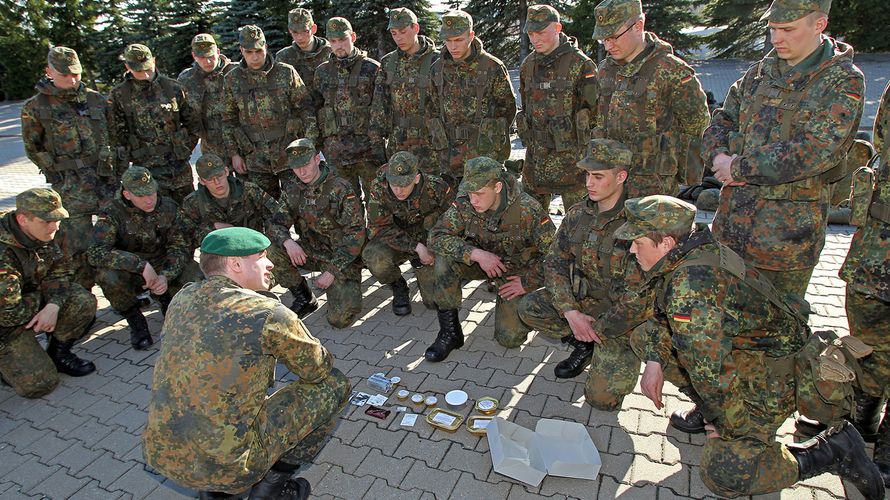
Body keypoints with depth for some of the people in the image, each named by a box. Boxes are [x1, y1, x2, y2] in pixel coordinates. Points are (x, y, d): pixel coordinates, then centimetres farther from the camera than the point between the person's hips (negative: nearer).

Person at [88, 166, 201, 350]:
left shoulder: (169, 208, -7)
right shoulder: (112, 214, -16)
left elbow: (179, 246, -6)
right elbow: (96, 252, -29)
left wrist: (166, 276, -24)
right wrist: (141, 265, -38)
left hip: (164, 268, 2)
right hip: (130, 273, -2)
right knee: (108, 277, -35)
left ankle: (165, 299, 11)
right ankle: (136, 321, -7)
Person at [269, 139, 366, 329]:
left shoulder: (341, 189, -17)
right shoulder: (292, 189, 1)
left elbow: (356, 234, -19)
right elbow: (278, 223, 1)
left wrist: (332, 271, -22)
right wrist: (287, 241, -25)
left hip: (342, 258, -5)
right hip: (311, 253, 5)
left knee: (339, 319, -19)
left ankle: (349, 284, 15)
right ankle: (304, 296, 3)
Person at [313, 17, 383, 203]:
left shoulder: (372, 69, -1)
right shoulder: (322, 72, 11)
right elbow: (317, 108, 15)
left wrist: (379, 142, -6)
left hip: (367, 147, -3)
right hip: (335, 149, 4)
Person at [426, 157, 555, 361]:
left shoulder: (528, 209, -27)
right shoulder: (464, 204, -20)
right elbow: (435, 237, -23)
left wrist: (528, 283, -17)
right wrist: (475, 253, -34)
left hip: (517, 271, -2)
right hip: (482, 261, 3)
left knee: (510, 338, -14)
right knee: (444, 261, -28)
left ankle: (520, 306, 22)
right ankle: (449, 331, -12)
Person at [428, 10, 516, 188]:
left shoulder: (493, 67, -6)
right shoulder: (438, 69, 6)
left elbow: (508, 108, 2)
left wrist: (490, 137, 3)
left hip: (487, 155, -3)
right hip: (449, 158, 4)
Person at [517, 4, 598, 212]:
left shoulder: (580, 64, -10)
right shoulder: (528, 65, 10)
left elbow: (594, 109, -8)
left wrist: (588, 153, -9)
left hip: (570, 154, -6)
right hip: (535, 155, 6)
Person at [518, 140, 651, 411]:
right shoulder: (578, 214, -3)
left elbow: (640, 294, -23)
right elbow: (555, 262, -1)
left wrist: (598, 329, -16)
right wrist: (570, 311, -14)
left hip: (620, 316, -6)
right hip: (582, 300, 6)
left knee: (602, 397, -15)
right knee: (529, 308, -12)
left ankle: (622, 354, 17)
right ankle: (585, 345, 7)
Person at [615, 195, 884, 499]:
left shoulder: (690, 285, -36)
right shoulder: (687, 254, -5)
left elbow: (711, 369, -32)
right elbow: (662, 315, 9)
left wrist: (726, 424, -16)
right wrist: (655, 362, -3)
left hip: (769, 380, -9)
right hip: (741, 354, 9)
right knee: (644, 336, 3)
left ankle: (832, 450, 6)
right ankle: (708, 407, 14)